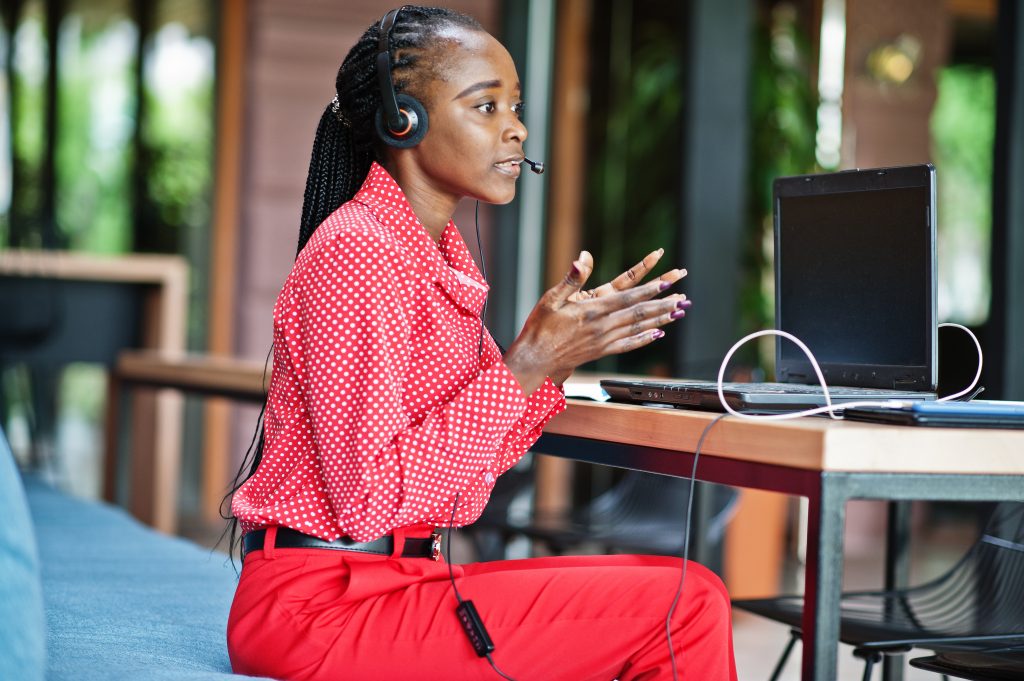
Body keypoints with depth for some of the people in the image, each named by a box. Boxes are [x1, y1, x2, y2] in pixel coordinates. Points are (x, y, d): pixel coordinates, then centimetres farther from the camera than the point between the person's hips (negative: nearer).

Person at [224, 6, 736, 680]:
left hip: (400, 576, 9)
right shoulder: (354, 251, -15)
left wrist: (562, 352, -1)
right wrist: (525, 365, -18)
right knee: (685, 607, -14)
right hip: (319, 606, -9)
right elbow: (371, 495, -21)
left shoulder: (444, 257, 13)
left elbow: (474, 460, 12)